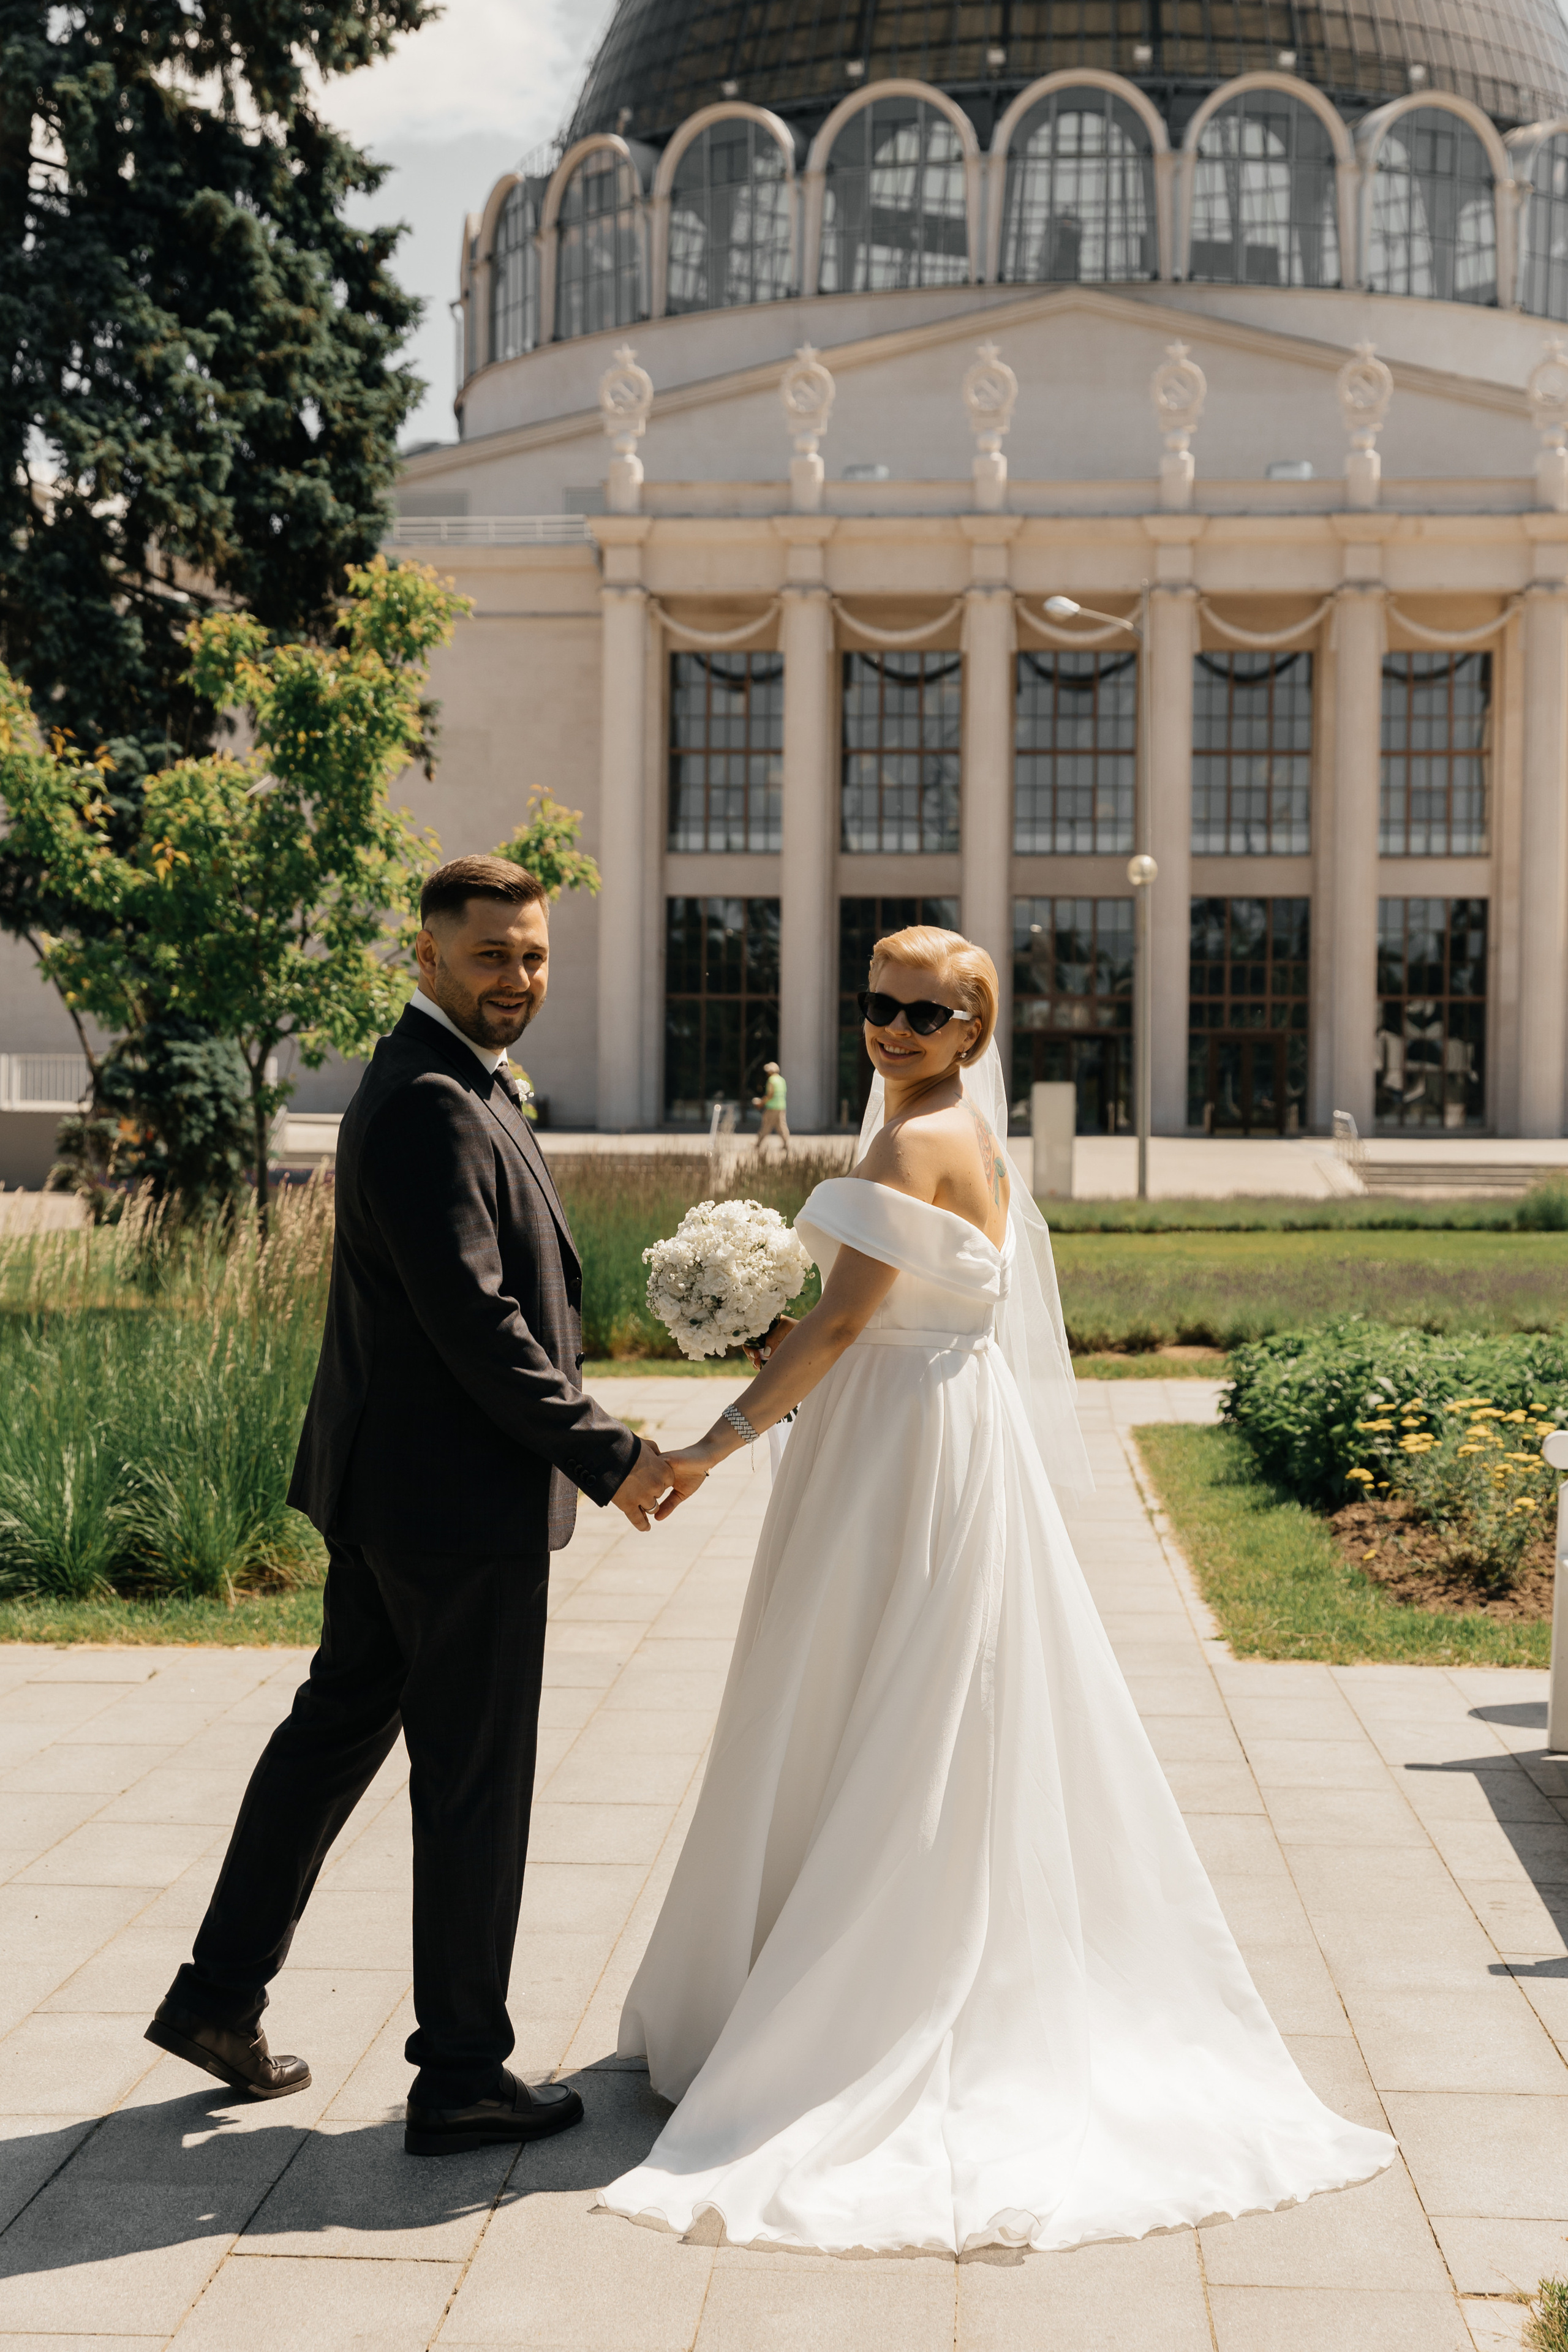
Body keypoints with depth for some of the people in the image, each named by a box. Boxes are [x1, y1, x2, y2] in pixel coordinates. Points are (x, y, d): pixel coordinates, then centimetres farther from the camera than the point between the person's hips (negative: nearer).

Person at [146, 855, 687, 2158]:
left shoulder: (449, 1084, 13)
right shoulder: (432, 1103, -20)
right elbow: (473, 1319, -25)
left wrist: (580, 1431, 16)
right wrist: (607, 1455, -19)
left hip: (387, 1481, 11)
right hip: (460, 1495, -11)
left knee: (338, 1724, 20)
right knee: (474, 1786, 2)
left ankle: (221, 1996, 32)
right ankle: (463, 2075, 15)